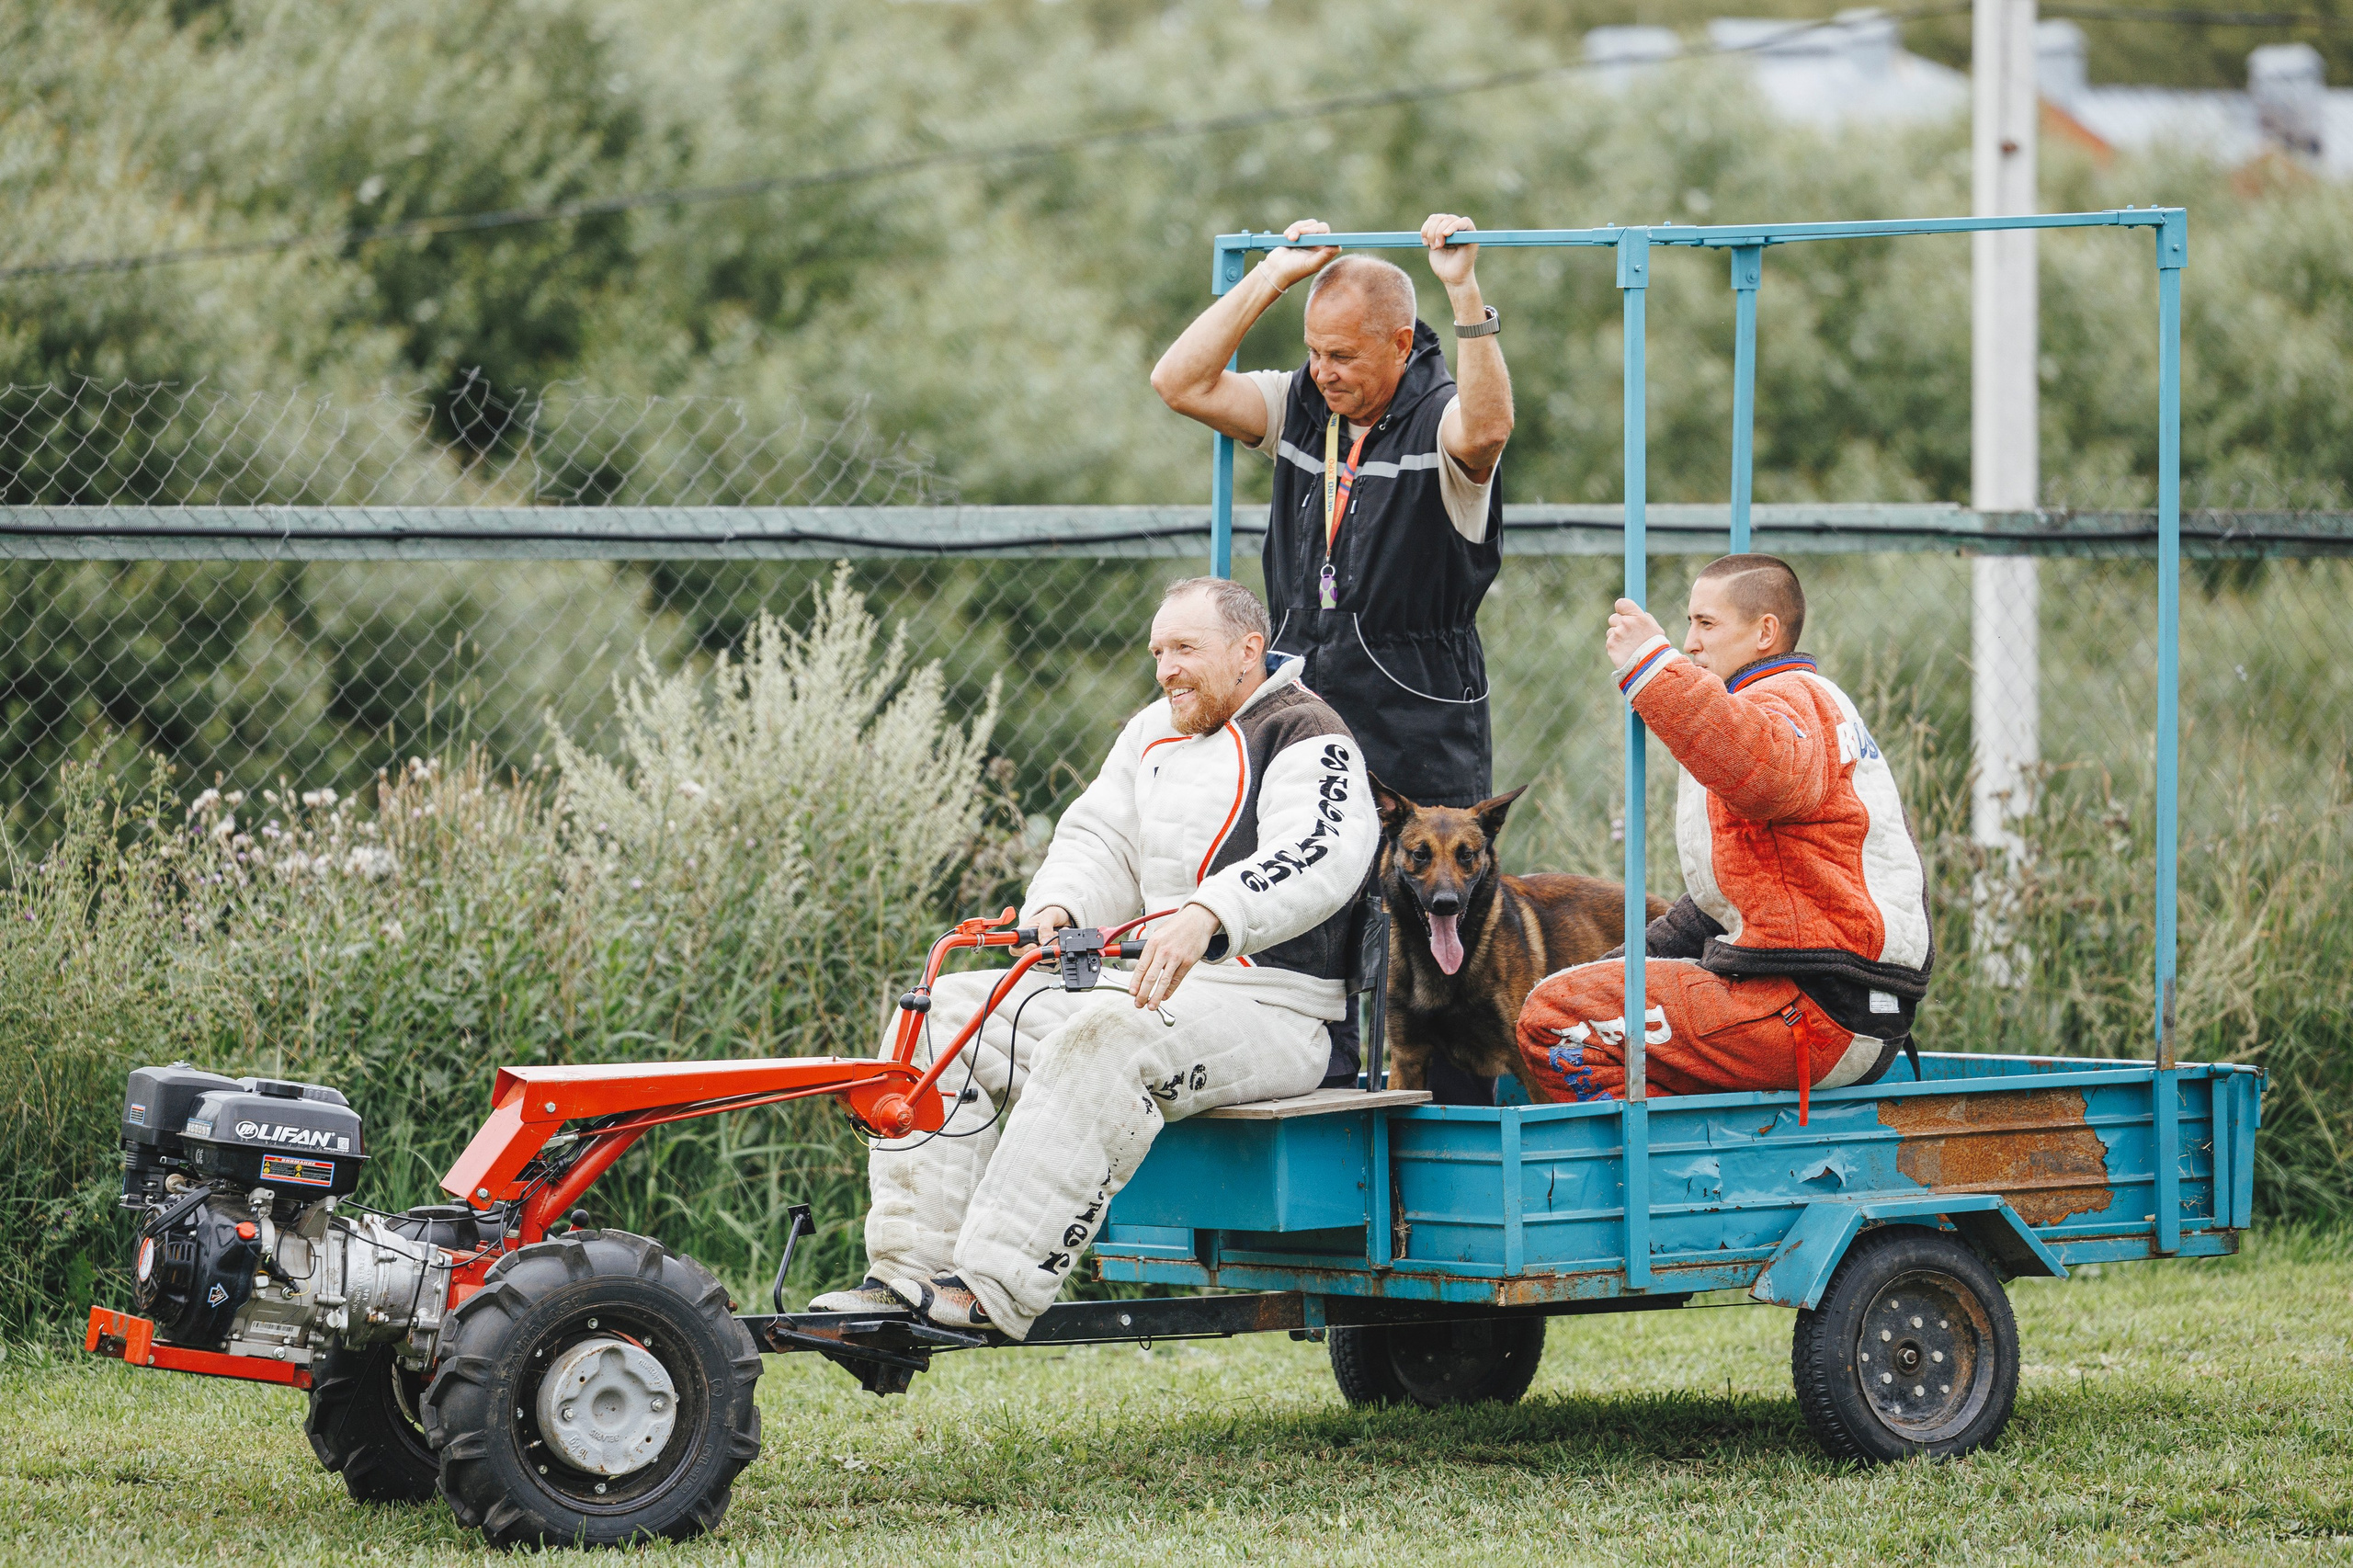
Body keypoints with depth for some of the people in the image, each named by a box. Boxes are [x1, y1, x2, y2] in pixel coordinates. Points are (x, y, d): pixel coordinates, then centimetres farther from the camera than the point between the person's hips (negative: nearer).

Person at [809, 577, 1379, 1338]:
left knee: (1103, 1041, -38)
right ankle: (906, 1272, -17)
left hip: (1268, 1010, -9)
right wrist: (1057, 907, -6)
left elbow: (1318, 860, -25)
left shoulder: (1305, 740, -7)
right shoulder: (1154, 733, 20)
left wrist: (1206, 917, -42)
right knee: (949, 1012, -6)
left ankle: (993, 1292, -43)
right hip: (1150, 986, 9)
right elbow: (1100, 840, 19)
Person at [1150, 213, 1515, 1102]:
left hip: (1421, 735, -6)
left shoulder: (1437, 419, -8)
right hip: (1306, 720, 6)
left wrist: (1466, 294, -32)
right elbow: (1179, 383, 3)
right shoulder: (1300, 409, 10)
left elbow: (1485, 430, -31)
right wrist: (1274, 275, 2)